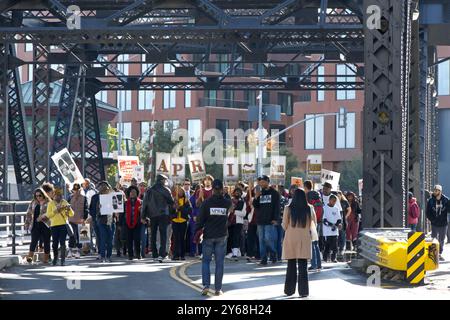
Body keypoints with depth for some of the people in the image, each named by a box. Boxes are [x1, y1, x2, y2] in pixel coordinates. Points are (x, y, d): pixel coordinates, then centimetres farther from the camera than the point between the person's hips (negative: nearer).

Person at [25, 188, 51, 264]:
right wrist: (27, 224, 11)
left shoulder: (48, 203, -2)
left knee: (46, 242, 5)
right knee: (34, 241, -10)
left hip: (46, 225, -2)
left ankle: (46, 258, 14)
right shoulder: (33, 203, 11)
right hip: (36, 225, 2)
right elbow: (29, 214, 16)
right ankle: (30, 256, -17)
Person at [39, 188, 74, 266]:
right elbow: (48, 215, -3)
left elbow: (72, 214, 6)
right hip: (54, 225, 0)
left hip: (64, 224, 0)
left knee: (62, 242, -8)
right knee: (55, 242, 3)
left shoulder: (65, 202, 9)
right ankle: (55, 258, 20)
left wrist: (69, 209, -15)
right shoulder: (51, 203, 6)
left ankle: (63, 259, -8)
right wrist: (56, 210, -16)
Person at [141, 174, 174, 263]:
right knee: (163, 234, -4)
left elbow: (144, 204, 7)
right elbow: (172, 202, -1)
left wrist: (143, 216, 10)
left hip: (152, 215, 4)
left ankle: (155, 255, 10)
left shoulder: (149, 191, 9)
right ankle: (162, 254, -16)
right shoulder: (165, 190, -2)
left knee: (153, 235, 11)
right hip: (163, 214, -4)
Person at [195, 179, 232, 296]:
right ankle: (218, 288, 5)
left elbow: (200, 219, -7)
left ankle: (206, 285, -6)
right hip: (222, 236, 1)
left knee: (206, 261, 9)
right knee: (219, 262, 6)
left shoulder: (207, 202, -9)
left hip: (209, 235, -1)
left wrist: (197, 232, 2)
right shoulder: (227, 203, -4)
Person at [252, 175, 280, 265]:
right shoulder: (260, 193, 13)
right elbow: (255, 206, 10)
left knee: (268, 239, -12)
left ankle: (273, 254, 9)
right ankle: (263, 259, 7)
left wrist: (275, 219, -12)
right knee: (262, 240, 4)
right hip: (260, 220, 5)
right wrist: (256, 197, -8)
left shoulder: (274, 193, 0)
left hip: (270, 221, -5)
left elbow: (277, 207, -3)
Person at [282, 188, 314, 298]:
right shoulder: (309, 209, -4)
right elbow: (313, 225, 5)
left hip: (291, 239, 0)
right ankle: (303, 291, 1)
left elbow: (284, 225, -1)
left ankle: (290, 290, 16)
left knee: (291, 265, 11)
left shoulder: (288, 209, -7)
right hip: (305, 239, 0)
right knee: (303, 266, 4)